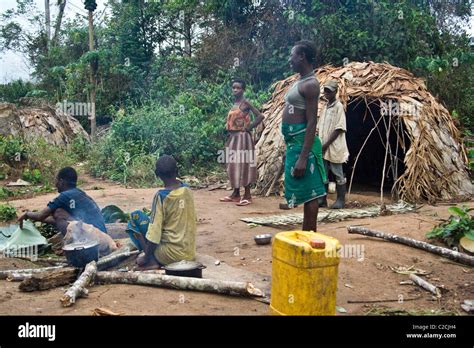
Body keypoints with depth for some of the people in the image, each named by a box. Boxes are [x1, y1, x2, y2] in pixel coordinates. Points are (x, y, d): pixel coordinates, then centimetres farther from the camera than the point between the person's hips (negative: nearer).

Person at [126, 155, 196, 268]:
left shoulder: (161, 196, -18)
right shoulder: (187, 190, -1)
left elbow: (154, 235, -18)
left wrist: (147, 257, -5)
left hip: (172, 254, -6)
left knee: (135, 216, 3)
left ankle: (151, 260, -3)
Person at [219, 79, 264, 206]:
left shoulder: (245, 102, -11)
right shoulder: (234, 104, 13)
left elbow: (260, 116, -19)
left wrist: (248, 128, -14)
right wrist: (229, 131, 9)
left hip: (242, 137, -8)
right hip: (233, 137, 9)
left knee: (243, 165, -6)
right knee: (233, 165, 10)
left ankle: (247, 195, 0)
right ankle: (235, 194, 18)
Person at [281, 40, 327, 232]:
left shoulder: (310, 84, -14)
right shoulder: (300, 81, 17)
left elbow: (311, 123, -20)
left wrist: (303, 157, -24)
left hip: (302, 142, -10)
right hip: (294, 142, 10)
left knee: (309, 194, -3)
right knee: (305, 193, 15)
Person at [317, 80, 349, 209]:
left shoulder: (338, 106, -7)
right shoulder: (325, 107, 14)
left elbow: (339, 129, -14)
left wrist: (326, 144, -16)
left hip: (334, 147, -7)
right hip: (323, 148, 7)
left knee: (338, 174, 1)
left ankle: (341, 200, 8)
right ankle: (323, 199, 15)